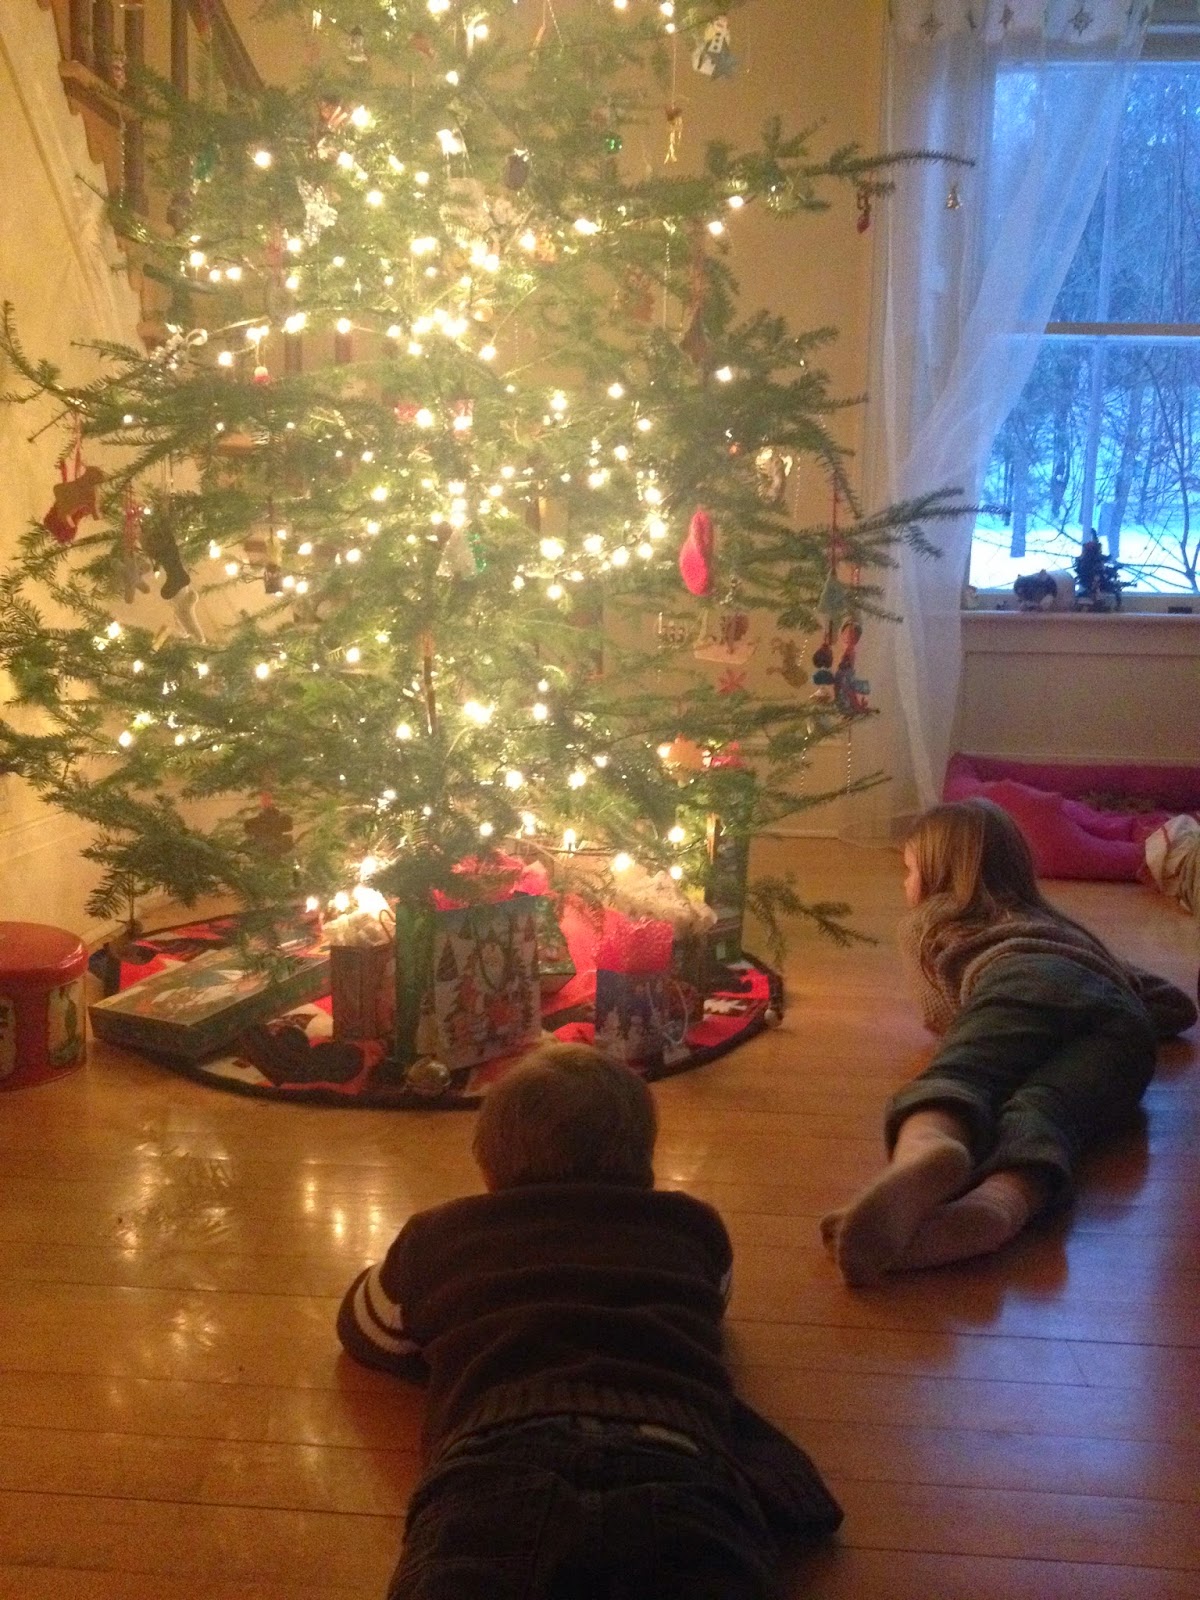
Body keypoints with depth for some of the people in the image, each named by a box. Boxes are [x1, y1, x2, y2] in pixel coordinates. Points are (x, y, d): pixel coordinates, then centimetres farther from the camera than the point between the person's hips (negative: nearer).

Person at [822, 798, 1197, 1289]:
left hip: (1025, 982, -3)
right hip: (1122, 1015, 3)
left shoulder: (925, 921, 34)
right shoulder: (1064, 926, 47)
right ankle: (997, 1206, -59)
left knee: (958, 1078, -28)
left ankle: (924, 1156, -65)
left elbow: (943, 1016, 28)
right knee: (1040, 1112, -24)